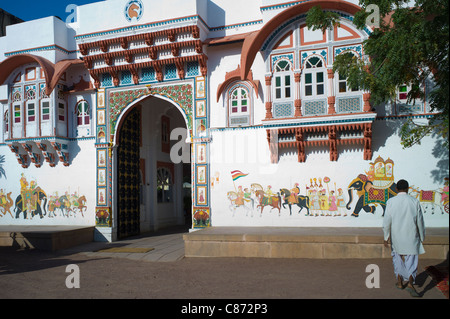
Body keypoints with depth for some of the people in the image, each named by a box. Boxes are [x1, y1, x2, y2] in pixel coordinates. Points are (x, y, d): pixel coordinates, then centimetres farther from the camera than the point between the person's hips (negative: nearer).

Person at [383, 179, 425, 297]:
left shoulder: (391, 202, -6)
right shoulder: (415, 201, -4)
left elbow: (387, 221, -6)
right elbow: (420, 222, 1)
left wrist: (386, 237, 3)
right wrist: (422, 237, 13)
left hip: (396, 236, 1)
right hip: (411, 236, -1)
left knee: (398, 258, 16)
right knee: (411, 259, 6)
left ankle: (400, 282, 25)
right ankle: (410, 283, -10)